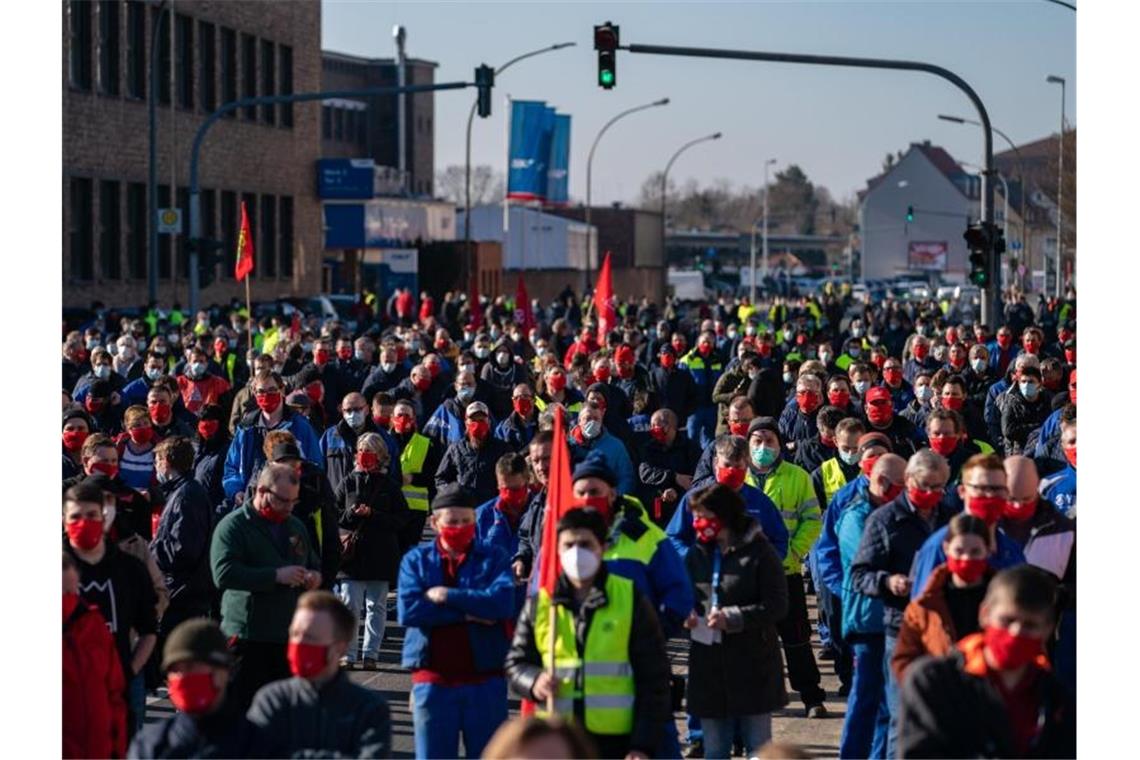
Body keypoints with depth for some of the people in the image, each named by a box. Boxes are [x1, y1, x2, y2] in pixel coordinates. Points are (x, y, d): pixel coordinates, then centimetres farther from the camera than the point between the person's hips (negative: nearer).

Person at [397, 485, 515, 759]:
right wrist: (467, 613, -13)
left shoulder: (493, 557, 5)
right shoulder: (416, 560, 6)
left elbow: (503, 602, -14)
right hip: (433, 682, 0)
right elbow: (407, 609, -10)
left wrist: (447, 596, -13)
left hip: (485, 682, 0)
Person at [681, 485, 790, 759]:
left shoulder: (759, 552, -10)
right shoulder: (697, 554, 6)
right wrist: (686, 615, -6)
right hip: (709, 666, 5)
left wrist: (733, 618, -21)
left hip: (753, 667, -5)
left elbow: (777, 606, -12)